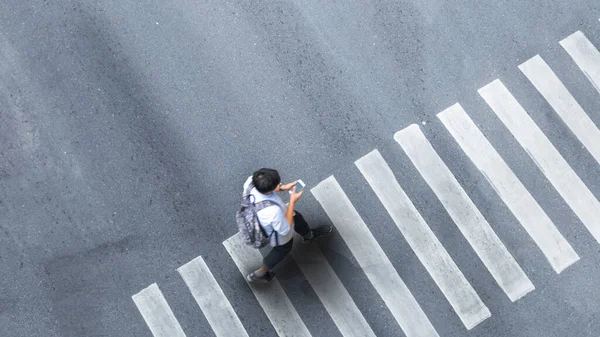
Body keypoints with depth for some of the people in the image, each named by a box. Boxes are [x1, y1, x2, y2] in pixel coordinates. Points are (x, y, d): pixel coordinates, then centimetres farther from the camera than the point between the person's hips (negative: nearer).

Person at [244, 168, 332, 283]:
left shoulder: (251, 181, -35)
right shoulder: (273, 212, -50)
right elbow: (285, 229, -27)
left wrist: (283, 188, -15)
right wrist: (292, 201, -26)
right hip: (278, 234, -5)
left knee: (297, 218, 32)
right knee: (284, 248, 31)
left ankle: (309, 235, 66)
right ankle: (260, 273, 52)